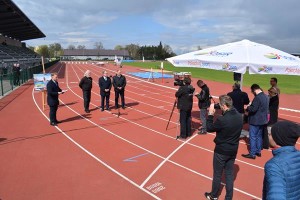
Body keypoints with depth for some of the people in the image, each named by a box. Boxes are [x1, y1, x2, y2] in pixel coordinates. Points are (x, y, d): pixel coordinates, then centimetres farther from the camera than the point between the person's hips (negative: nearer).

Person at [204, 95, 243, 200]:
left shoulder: (222, 119, -29)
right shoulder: (239, 116, -7)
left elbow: (209, 128, -13)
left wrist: (210, 114, -8)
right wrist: (223, 113, 1)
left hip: (221, 151, -6)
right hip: (233, 150, 6)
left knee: (217, 174, 14)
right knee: (229, 174, 18)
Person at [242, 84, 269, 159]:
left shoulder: (257, 97, -22)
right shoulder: (266, 96, 9)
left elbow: (253, 109, -27)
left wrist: (248, 108, -7)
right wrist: (250, 107, 13)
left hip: (255, 121, -9)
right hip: (262, 120, 9)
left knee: (253, 137, -1)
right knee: (259, 136, 18)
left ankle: (252, 154, 4)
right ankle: (258, 151, 27)